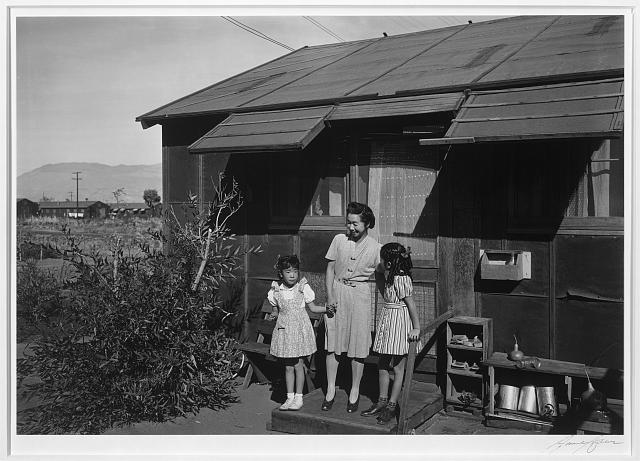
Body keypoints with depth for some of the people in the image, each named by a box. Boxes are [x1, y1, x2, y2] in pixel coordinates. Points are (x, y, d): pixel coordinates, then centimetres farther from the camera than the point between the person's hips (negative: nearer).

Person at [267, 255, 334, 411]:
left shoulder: (303, 288, -5)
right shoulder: (276, 291, 0)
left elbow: (312, 307, 2)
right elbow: (277, 310, 11)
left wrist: (327, 308, -11)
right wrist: (275, 314, -11)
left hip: (300, 329, -2)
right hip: (284, 329, 2)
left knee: (298, 365, 2)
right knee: (288, 367, 9)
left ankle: (298, 397, 14)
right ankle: (290, 397, 20)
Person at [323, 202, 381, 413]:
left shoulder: (376, 248, -4)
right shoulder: (339, 240, -1)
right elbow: (330, 269, 4)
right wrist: (330, 297, -3)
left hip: (360, 294, -1)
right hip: (337, 292, 2)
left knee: (358, 345, 4)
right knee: (333, 343, 4)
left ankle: (355, 391, 20)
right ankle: (330, 390, 17)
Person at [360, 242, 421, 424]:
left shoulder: (401, 279, -20)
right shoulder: (389, 276, 6)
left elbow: (411, 304, -17)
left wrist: (416, 328, -15)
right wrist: (378, 278, 16)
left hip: (399, 323, -9)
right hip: (386, 320, 10)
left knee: (398, 368, 5)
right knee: (382, 365, 15)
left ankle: (392, 405, 14)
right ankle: (382, 401, 27)